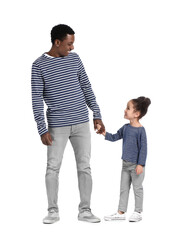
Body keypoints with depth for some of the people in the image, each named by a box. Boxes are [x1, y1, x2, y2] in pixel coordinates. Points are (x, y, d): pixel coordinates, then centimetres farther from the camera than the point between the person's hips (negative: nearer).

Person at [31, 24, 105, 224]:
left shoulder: (74, 59, 7)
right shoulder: (39, 65, -5)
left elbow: (86, 88, 12)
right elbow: (37, 99, -6)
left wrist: (97, 115, 9)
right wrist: (42, 130, -11)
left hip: (81, 123, 3)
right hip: (57, 126, -3)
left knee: (84, 167, 4)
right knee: (53, 168, 0)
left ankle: (85, 210, 12)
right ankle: (53, 211, 13)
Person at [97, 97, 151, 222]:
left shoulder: (141, 130, -15)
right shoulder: (126, 127, 6)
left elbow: (143, 148, -15)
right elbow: (114, 137, 15)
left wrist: (141, 164, -17)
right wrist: (104, 133, -1)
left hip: (136, 165, -7)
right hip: (126, 164, 8)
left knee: (137, 188, 4)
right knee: (124, 188, 11)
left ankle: (138, 212, 14)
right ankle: (121, 212, 18)